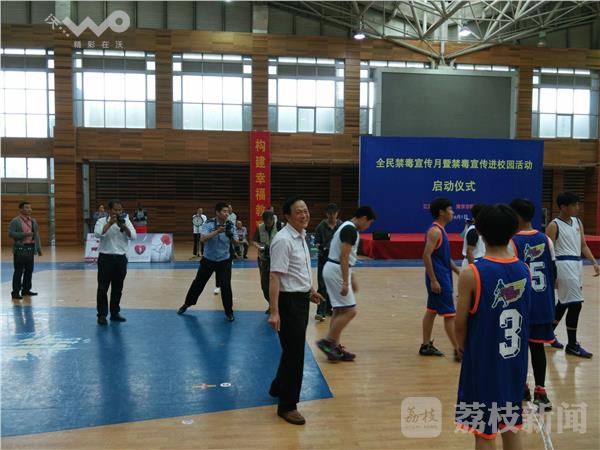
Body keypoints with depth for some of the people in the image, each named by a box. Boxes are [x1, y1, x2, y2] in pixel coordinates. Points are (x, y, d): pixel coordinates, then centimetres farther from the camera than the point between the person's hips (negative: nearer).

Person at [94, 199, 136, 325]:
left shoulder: (126, 221, 5)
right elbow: (98, 234, -21)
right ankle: (102, 314, 9)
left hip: (121, 258, 3)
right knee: (103, 288, 0)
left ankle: (115, 313, 23)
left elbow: (133, 236, -7)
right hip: (106, 258, -3)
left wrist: (123, 226, -18)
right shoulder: (102, 221, -3)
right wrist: (110, 223, -21)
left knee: (118, 288, 11)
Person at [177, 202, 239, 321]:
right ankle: (187, 304, 35)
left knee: (226, 285, -8)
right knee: (198, 283, 12)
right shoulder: (209, 223, -14)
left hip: (224, 261, 0)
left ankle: (229, 311, 10)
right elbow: (202, 238, -28)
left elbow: (236, 242, -8)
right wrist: (217, 231, -37)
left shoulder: (230, 225, -8)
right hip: (208, 260, 0)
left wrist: (230, 236, -30)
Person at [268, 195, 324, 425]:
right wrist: (274, 312, -31)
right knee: (294, 354, -1)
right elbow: (275, 277, -26)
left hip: (301, 299, 10)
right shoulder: (283, 240, -21)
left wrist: (311, 290, 27)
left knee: (294, 350, 22)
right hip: (289, 301, -9)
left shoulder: (301, 236, 9)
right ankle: (287, 406, 14)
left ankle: (279, 387, 41)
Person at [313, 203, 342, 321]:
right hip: (324, 258, -2)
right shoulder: (321, 226, -4)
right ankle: (321, 312, -8)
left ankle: (328, 308, 25)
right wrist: (321, 247, -22)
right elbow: (317, 242, -2)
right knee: (323, 285, -7)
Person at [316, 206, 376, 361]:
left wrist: (352, 278, 25)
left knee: (340, 311, 14)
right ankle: (327, 341, 0)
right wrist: (345, 283, -23)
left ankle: (334, 347, 19)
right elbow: (343, 257, -21)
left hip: (333, 269, 11)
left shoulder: (346, 227, 17)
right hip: (336, 271, -11)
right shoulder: (351, 229, -15)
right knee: (350, 311, -6)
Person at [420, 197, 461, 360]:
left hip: (443, 278, 10)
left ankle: (426, 346, 22)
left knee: (431, 311, 14)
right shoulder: (435, 231, -17)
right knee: (450, 314, -5)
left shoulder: (440, 230, 13)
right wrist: (433, 280, -23)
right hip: (438, 279, -10)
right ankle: (458, 350, 1)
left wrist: (458, 271, 19)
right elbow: (426, 256, -23)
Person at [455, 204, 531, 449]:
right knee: (511, 427, 21)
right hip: (515, 362, 6)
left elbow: (460, 324, -12)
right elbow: (522, 315, 8)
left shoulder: (471, 274, -19)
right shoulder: (525, 270, -3)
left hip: (484, 363, -5)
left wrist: (463, 347, 8)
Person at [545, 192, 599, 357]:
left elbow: (583, 245, 14)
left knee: (564, 302, 15)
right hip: (564, 264, -8)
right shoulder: (554, 226, -10)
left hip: (577, 264, 8)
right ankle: (572, 345, 2)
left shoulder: (578, 222, 12)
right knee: (575, 303, -9)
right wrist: (552, 275, -15)